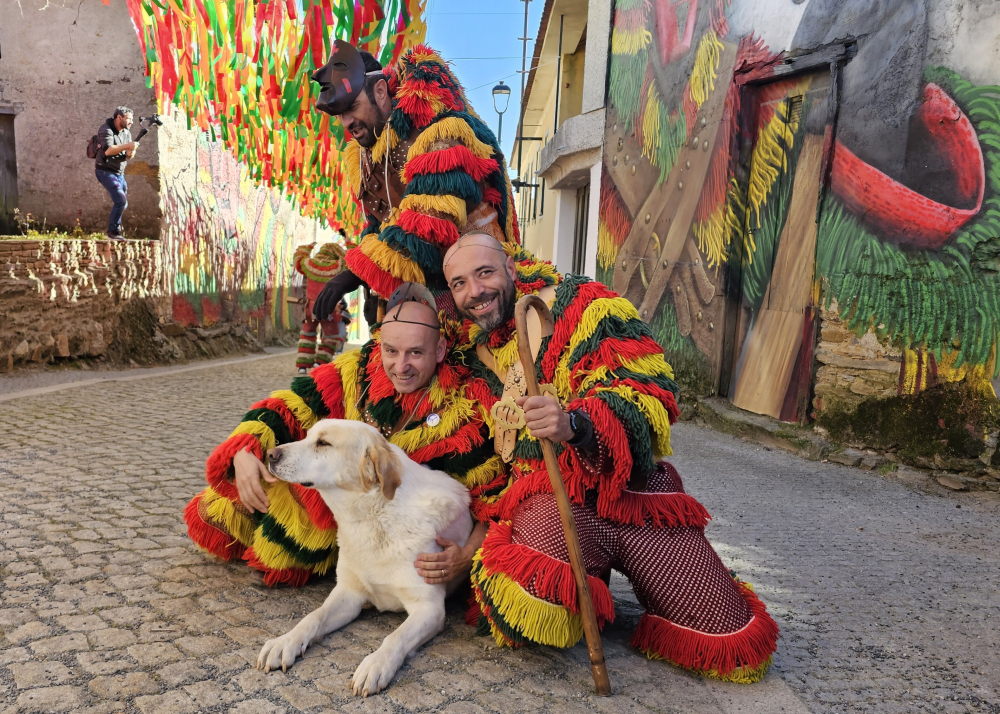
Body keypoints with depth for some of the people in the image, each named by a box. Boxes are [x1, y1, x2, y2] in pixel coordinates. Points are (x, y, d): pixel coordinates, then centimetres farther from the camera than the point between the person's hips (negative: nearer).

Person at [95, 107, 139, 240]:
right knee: (120, 200, -19)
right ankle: (113, 231, -7)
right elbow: (108, 150, -30)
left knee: (123, 203, 13)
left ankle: (113, 229, 30)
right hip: (105, 171, -8)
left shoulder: (127, 132, 7)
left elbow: (129, 155, 2)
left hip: (119, 173, 8)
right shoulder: (106, 129, -15)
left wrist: (130, 152, -21)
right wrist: (127, 146, -33)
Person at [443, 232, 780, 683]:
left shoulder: (576, 303, -1)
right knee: (526, 612, -33)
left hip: (630, 490, -1)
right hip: (548, 501, 2)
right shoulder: (466, 356, 13)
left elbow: (650, 390, -13)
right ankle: (587, 579, 3)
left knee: (740, 652, -5)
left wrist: (576, 424, -32)